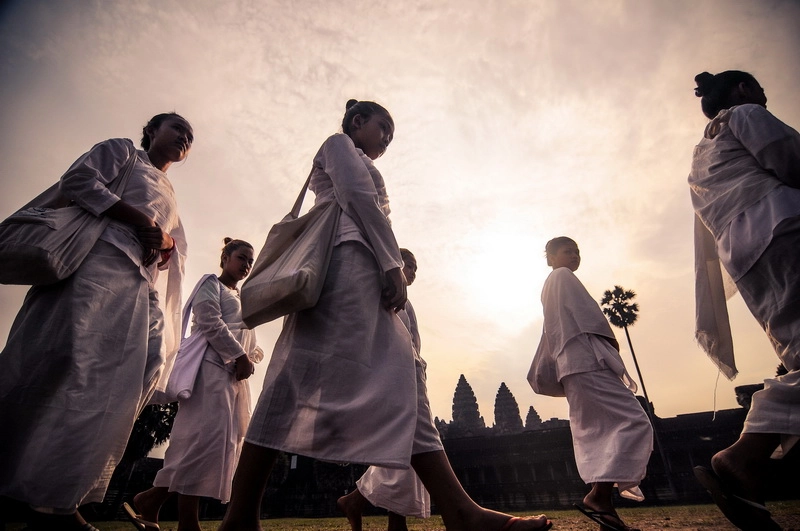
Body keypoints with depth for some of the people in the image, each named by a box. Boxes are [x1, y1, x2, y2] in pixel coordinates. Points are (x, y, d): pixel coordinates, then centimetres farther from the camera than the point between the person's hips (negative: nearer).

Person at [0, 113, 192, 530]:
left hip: (139, 288, 7)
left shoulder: (169, 198, 34)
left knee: (116, 380, -6)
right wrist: (141, 220, -10)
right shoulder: (122, 151, 18)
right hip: (98, 265, -6)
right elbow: (77, 181, -1)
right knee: (69, 361, -20)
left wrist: (164, 240, 0)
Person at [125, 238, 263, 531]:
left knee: (227, 439, 2)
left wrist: (249, 359, 1)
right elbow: (210, 323, -11)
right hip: (211, 365, -8)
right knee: (208, 433, -16)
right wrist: (240, 356, -14)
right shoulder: (211, 283, 6)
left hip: (235, 374, 8)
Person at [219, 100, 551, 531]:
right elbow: (360, 198, -4)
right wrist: (393, 266, -12)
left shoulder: (356, 162, 40)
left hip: (362, 277, 10)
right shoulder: (339, 143, 15)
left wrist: (390, 269, 13)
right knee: (307, 378, -17)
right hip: (346, 257, -9)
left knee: (400, 383, -6)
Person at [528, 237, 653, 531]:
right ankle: (599, 495, -22)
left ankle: (602, 497, 5)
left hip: (572, 365, 10)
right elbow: (589, 313, -11)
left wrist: (542, 373, 24)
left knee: (596, 433, 7)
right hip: (588, 360, -10)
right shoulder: (563, 277, 1)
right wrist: (611, 339, 1)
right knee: (634, 421, -14)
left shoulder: (549, 287, 29)